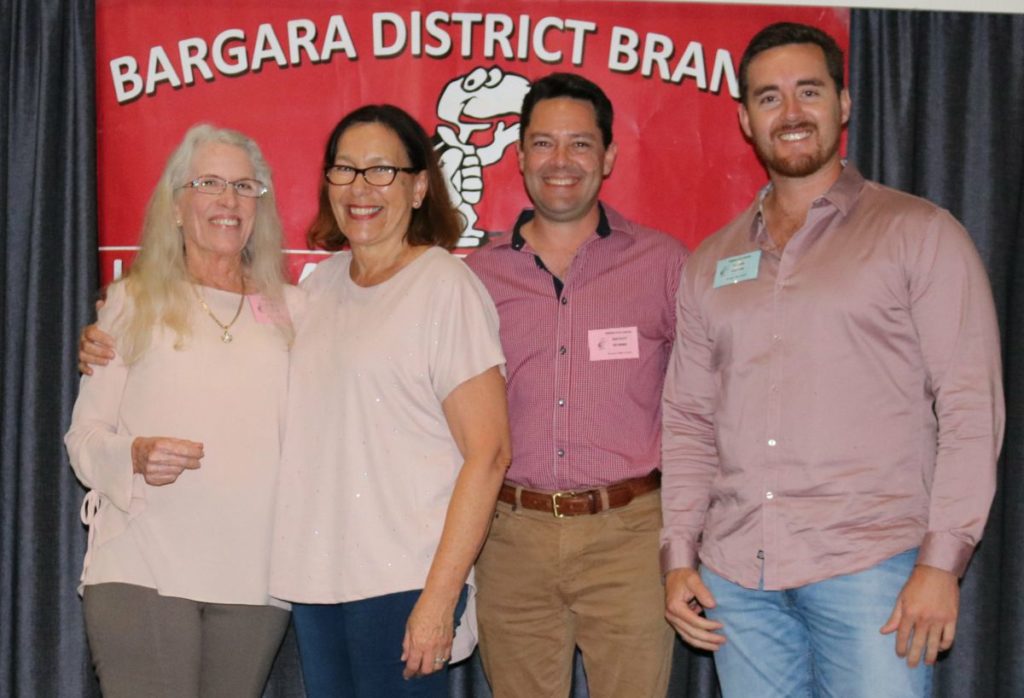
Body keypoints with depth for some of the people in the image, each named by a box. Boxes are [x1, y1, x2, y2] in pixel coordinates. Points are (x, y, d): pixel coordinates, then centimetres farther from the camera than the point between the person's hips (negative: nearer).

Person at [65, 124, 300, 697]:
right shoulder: (134, 301, 7)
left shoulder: (290, 308, 13)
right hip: (143, 570, -2)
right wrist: (136, 455, -16)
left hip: (255, 580, 2)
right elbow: (84, 435, 5)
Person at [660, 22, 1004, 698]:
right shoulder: (711, 263, 14)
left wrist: (942, 560, -11)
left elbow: (971, 405, -4)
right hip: (736, 573, 4)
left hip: (871, 565, -3)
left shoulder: (919, 234, 1)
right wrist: (679, 555, 6)